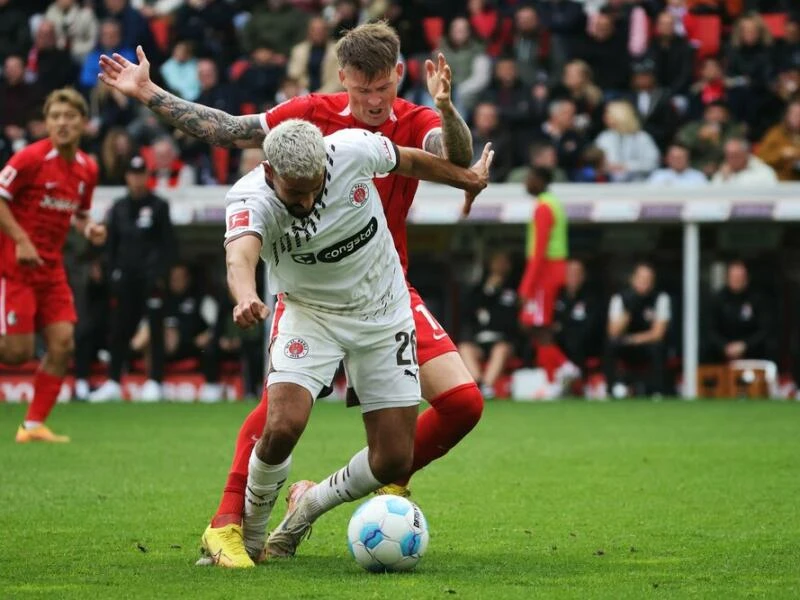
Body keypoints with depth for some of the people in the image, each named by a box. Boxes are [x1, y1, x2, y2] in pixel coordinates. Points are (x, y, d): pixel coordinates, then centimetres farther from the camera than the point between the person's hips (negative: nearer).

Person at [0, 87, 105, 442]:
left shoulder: (87, 169, 7)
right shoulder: (31, 158, -14)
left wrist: (89, 229, 0)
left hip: (51, 266, 6)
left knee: (63, 342, -4)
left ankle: (34, 425, 6)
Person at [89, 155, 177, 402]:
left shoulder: (158, 206, 1)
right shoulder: (119, 208, 11)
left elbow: (169, 243, 0)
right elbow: (112, 243, 15)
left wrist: (161, 273, -9)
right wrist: (112, 272, 6)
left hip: (151, 277, -3)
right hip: (125, 275, 3)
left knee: (156, 330, -3)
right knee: (120, 329, 2)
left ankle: (154, 382, 0)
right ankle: (113, 382, 6)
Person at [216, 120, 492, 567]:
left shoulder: (354, 149, -22)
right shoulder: (251, 199, -28)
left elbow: (410, 161, 0)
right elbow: (240, 254, -49)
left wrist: (468, 179, 18)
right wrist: (247, 299, -72)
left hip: (384, 312, 2)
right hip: (309, 314, -2)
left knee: (394, 461, -3)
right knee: (283, 425, -27)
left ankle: (310, 505, 28)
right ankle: (249, 536, 2)